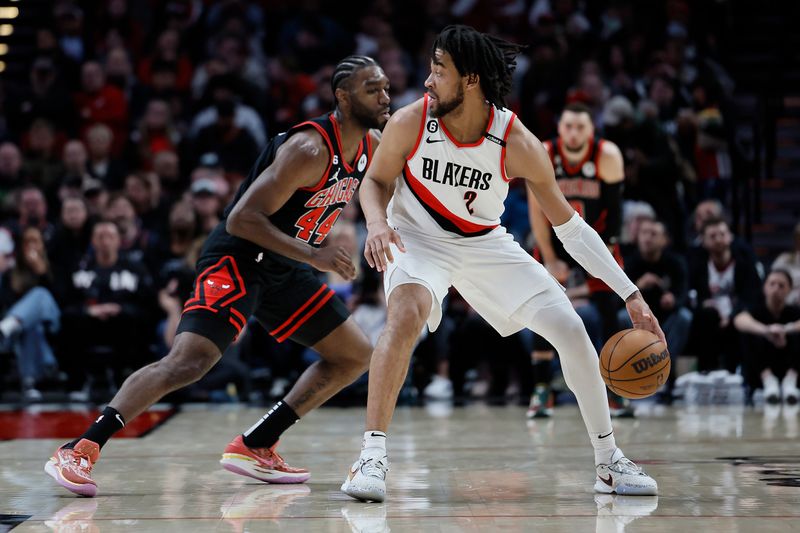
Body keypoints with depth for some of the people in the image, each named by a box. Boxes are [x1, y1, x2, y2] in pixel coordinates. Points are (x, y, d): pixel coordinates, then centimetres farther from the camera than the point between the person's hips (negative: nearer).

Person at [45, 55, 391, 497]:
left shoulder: (369, 146, 4)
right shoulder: (310, 149, -22)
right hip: (236, 260, -9)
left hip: (282, 270, 9)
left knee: (355, 356, 10)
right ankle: (78, 452, -22)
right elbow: (241, 219, -26)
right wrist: (312, 255, -28)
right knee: (188, 361, -25)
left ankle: (253, 447, 9)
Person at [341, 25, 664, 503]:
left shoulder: (518, 144, -23)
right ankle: (373, 455, -29)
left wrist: (630, 293, -16)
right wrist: (377, 222, -28)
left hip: (485, 244, 2)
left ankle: (609, 462, 12)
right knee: (406, 315, -34)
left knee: (572, 331, -5)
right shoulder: (411, 123, -22)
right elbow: (376, 181, -3)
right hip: (419, 238, -2)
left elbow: (569, 225, -13)